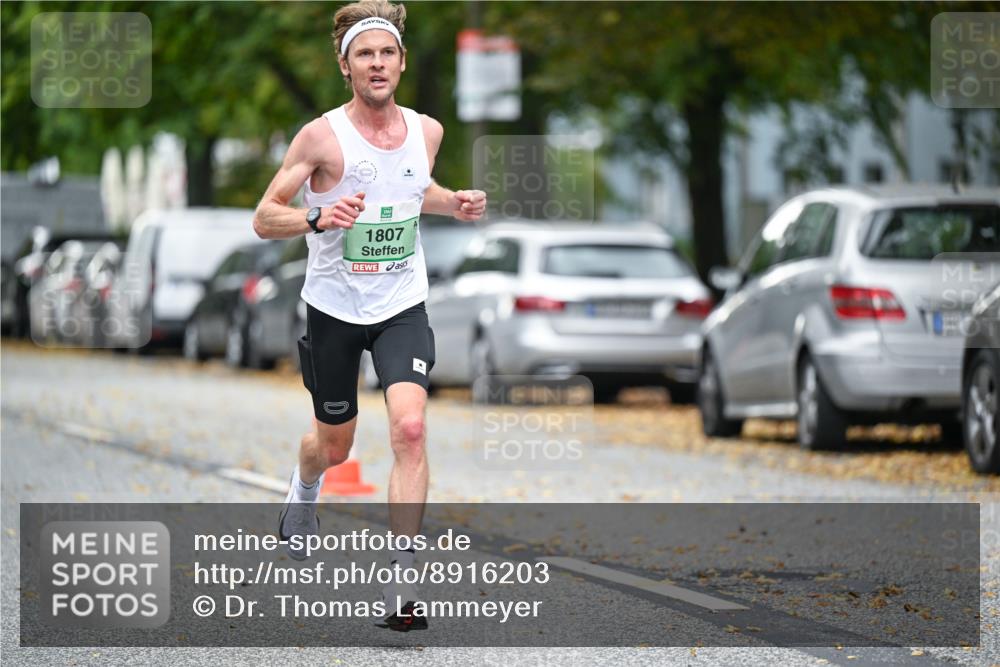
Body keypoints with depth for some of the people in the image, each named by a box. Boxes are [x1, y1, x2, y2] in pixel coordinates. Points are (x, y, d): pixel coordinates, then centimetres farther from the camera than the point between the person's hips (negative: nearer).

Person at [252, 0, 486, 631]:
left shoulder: (426, 131, 0)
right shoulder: (321, 137, -14)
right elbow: (264, 218, -11)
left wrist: (454, 202, 2)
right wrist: (317, 217, -30)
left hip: (402, 307, 2)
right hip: (334, 309, -2)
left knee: (410, 426, -21)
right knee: (333, 444, 15)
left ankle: (402, 586, -18)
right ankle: (303, 495, 55)